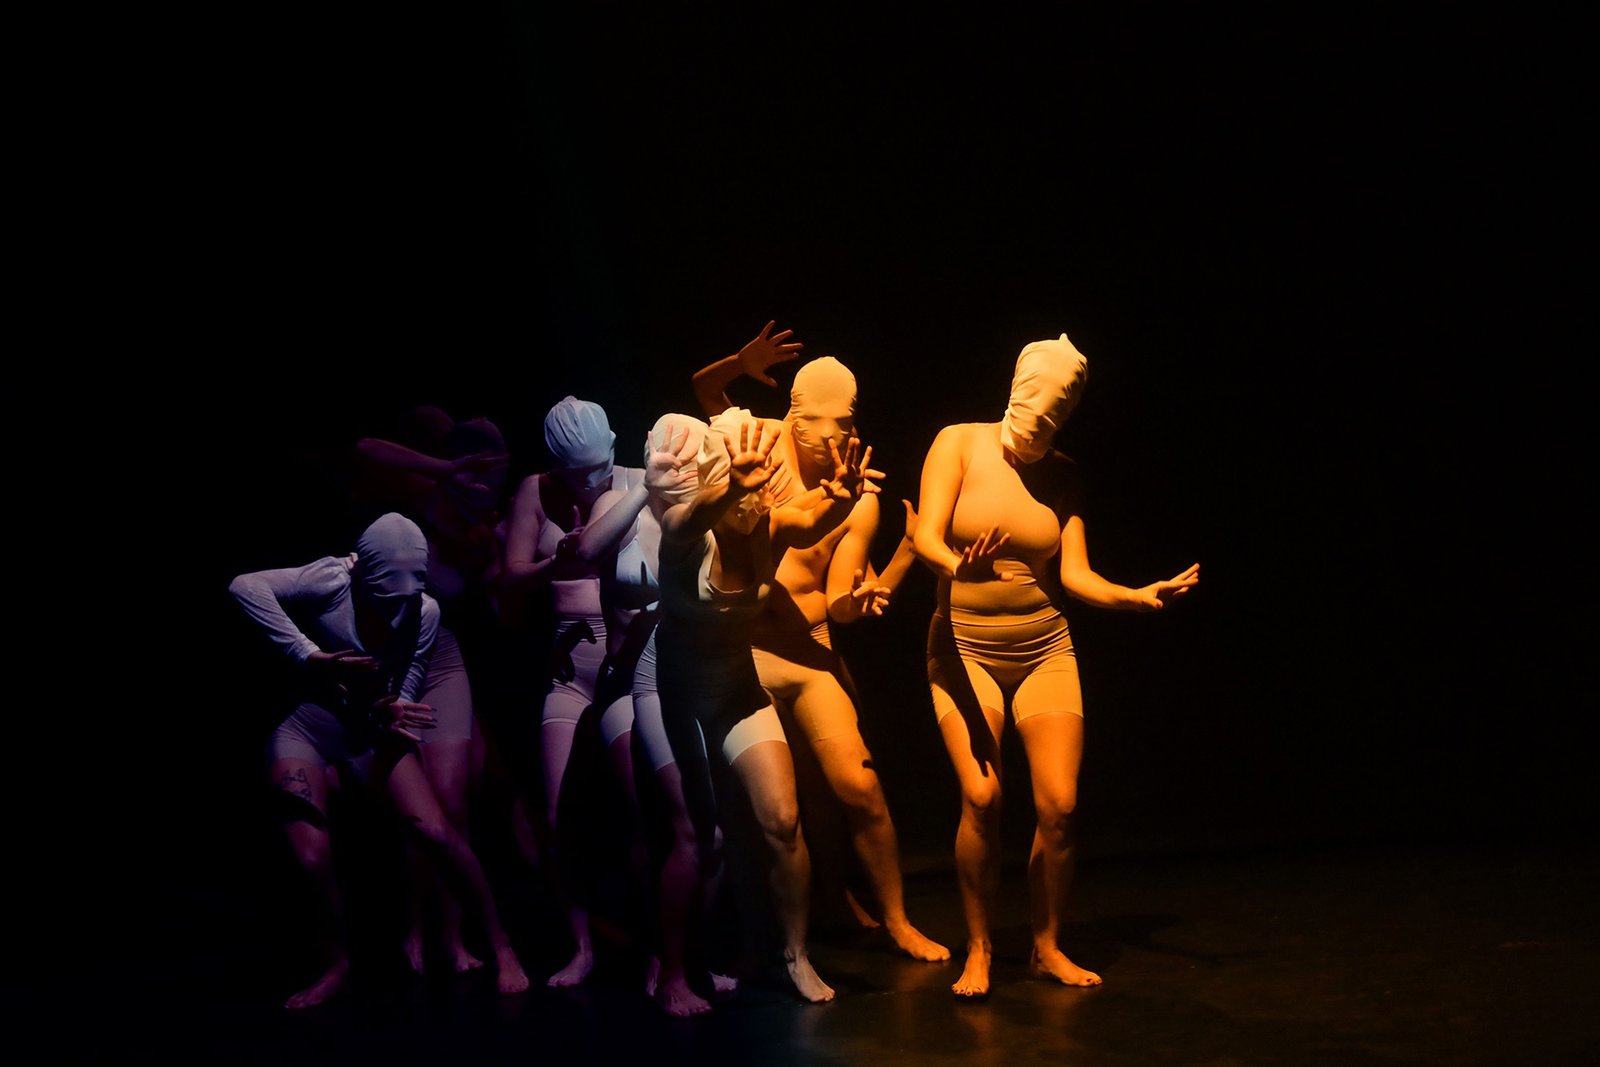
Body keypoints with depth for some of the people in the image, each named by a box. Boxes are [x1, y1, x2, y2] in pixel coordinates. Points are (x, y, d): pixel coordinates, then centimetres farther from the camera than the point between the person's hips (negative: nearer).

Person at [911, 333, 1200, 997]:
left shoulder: (1063, 476, 5)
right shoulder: (960, 444, -4)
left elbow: (1075, 575, 0)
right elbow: (926, 538, -16)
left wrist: (1139, 596, -17)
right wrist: (959, 565, -38)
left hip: (1045, 650, 3)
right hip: (965, 648, -3)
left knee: (1059, 805, -6)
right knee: (981, 799, -18)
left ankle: (1047, 948, 14)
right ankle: (978, 950, 1)